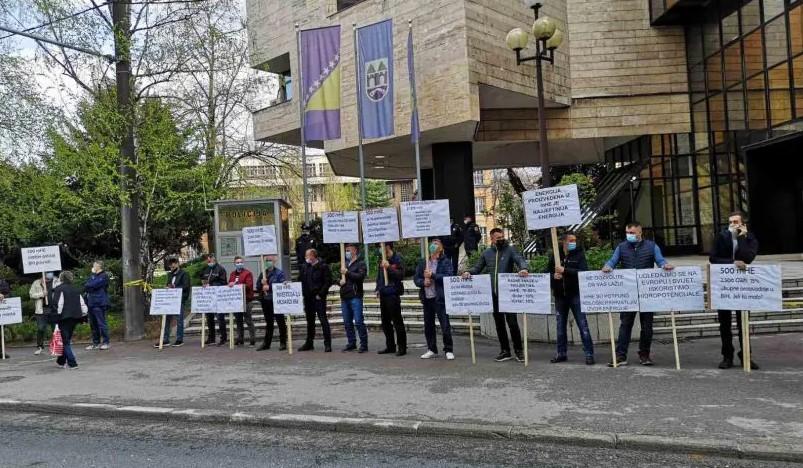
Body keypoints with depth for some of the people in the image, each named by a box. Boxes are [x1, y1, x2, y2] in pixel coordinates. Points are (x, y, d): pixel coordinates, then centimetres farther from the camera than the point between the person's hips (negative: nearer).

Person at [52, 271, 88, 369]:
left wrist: (57, 315, -7)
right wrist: (83, 314, 17)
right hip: (75, 318, 6)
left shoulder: (59, 289, -5)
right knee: (67, 340, 18)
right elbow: (82, 304, 11)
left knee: (66, 341, -1)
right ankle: (61, 361, 29)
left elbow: (57, 305, -14)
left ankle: (72, 363, -7)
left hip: (64, 318, -6)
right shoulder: (75, 290, 13)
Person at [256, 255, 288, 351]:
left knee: (280, 322, 2)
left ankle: (283, 342, 8)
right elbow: (258, 285, 10)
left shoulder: (279, 273, -5)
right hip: (265, 301, 6)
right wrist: (262, 283, -11)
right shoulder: (263, 273, 13)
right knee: (268, 323, 14)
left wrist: (269, 287, -16)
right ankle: (266, 343, 21)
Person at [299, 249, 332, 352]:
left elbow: (328, 282, -12)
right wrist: (303, 294, 3)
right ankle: (309, 343, 24)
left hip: (319, 298, -6)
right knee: (310, 321, 14)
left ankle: (327, 344, 0)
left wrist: (320, 294, -15)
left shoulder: (323, 266, -7)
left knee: (323, 320, -4)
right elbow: (303, 281, 16)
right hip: (308, 298, 6)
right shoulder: (305, 267, 10)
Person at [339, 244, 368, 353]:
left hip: (355, 296, -7)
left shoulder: (361, 264, 0)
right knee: (347, 322, 10)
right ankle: (351, 343, 19)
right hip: (344, 297, 7)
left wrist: (347, 272, -12)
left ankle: (363, 344, -2)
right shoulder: (344, 263, 19)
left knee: (359, 321, -8)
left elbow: (360, 276, -16)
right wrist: (339, 281, 1)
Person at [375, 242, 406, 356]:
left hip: (393, 294, -8)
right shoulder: (382, 261, 13)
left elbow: (401, 275, -17)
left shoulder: (397, 259, -8)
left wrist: (389, 268, -24)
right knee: (385, 322, 13)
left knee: (397, 322, -3)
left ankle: (402, 347, 3)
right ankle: (390, 346, 23)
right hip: (383, 295, 8)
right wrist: (378, 289, 11)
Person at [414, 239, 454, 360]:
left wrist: (432, 275, -19)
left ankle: (448, 350, 6)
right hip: (427, 298, 5)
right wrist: (423, 282, -10)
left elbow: (448, 277, -13)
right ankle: (432, 349, 23)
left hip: (440, 298, -5)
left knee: (445, 325, -4)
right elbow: (416, 279, 11)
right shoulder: (422, 263, 12)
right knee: (428, 325, 11)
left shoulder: (446, 262, 0)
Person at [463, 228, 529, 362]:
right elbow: (478, 267, 16)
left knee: (512, 322, -3)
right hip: (494, 294, 4)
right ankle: (505, 351, 21)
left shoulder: (510, 250, -1)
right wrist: (469, 272, -4)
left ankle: (519, 350, 12)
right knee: (499, 323, 11)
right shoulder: (487, 253, 11)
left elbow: (520, 260, -15)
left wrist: (523, 268, -36)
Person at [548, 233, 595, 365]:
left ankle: (589, 354, 3)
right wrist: (553, 276, -10)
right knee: (560, 326, 11)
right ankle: (561, 353, 22)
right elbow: (547, 273, 13)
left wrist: (565, 270, -22)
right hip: (560, 296, 3)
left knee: (583, 325, -3)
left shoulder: (579, 254, -2)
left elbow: (584, 272, -16)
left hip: (575, 295, -3)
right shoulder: (554, 256, 6)